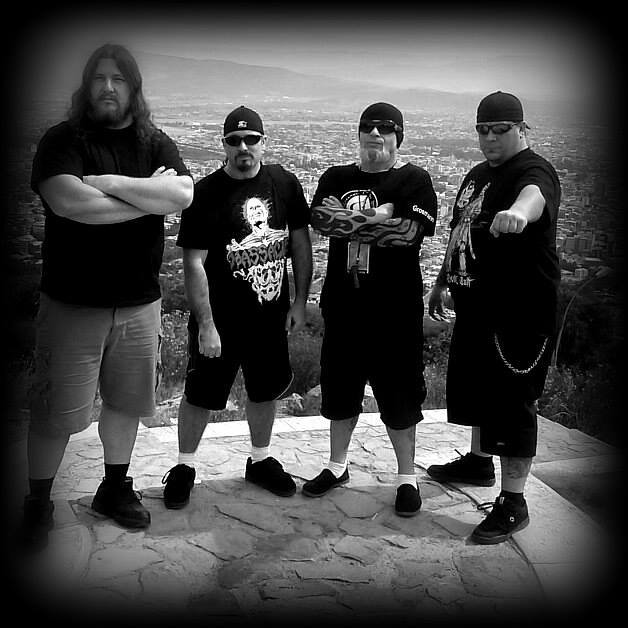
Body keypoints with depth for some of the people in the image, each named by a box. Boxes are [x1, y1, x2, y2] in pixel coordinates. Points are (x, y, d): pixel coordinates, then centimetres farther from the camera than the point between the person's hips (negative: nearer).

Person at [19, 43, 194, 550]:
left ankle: (115, 488, 35)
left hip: (140, 302, 4)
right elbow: (68, 201, -23)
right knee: (55, 411, 4)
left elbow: (183, 195, -13)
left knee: (126, 401, 15)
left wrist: (109, 182, -19)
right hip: (73, 303, -3)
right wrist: (149, 195, -16)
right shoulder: (63, 139, -4)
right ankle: (37, 504, 24)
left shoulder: (156, 143, 7)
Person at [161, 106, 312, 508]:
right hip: (220, 319, -4)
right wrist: (206, 324, -17)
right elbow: (194, 263, -14)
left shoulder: (284, 183, -1)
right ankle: (185, 466, 29)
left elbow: (301, 241, 6)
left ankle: (261, 460, 39)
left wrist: (300, 302, 3)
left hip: (271, 314, 4)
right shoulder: (206, 193, -12)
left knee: (266, 391, 18)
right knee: (202, 396, 7)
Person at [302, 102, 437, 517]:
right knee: (341, 390, 15)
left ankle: (407, 478, 22)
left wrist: (350, 220, -15)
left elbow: (410, 231, -19)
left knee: (400, 394, 5)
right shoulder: (336, 178, 9)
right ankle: (337, 466, 34)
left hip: (395, 310, -4)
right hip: (343, 306, 4)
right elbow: (321, 219, -10)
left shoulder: (414, 180, -2)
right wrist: (378, 218, -17)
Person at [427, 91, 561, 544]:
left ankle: (513, 504, 7)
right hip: (476, 304, 9)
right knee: (474, 385, 22)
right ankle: (479, 462, 44)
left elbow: (534, 195, -41)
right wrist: (443, 281, 25)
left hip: (521, 311, -9)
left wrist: (517, 212, -63)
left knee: (512, 403, -4)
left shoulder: (534, 171, -15)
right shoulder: (477, 175, 14)